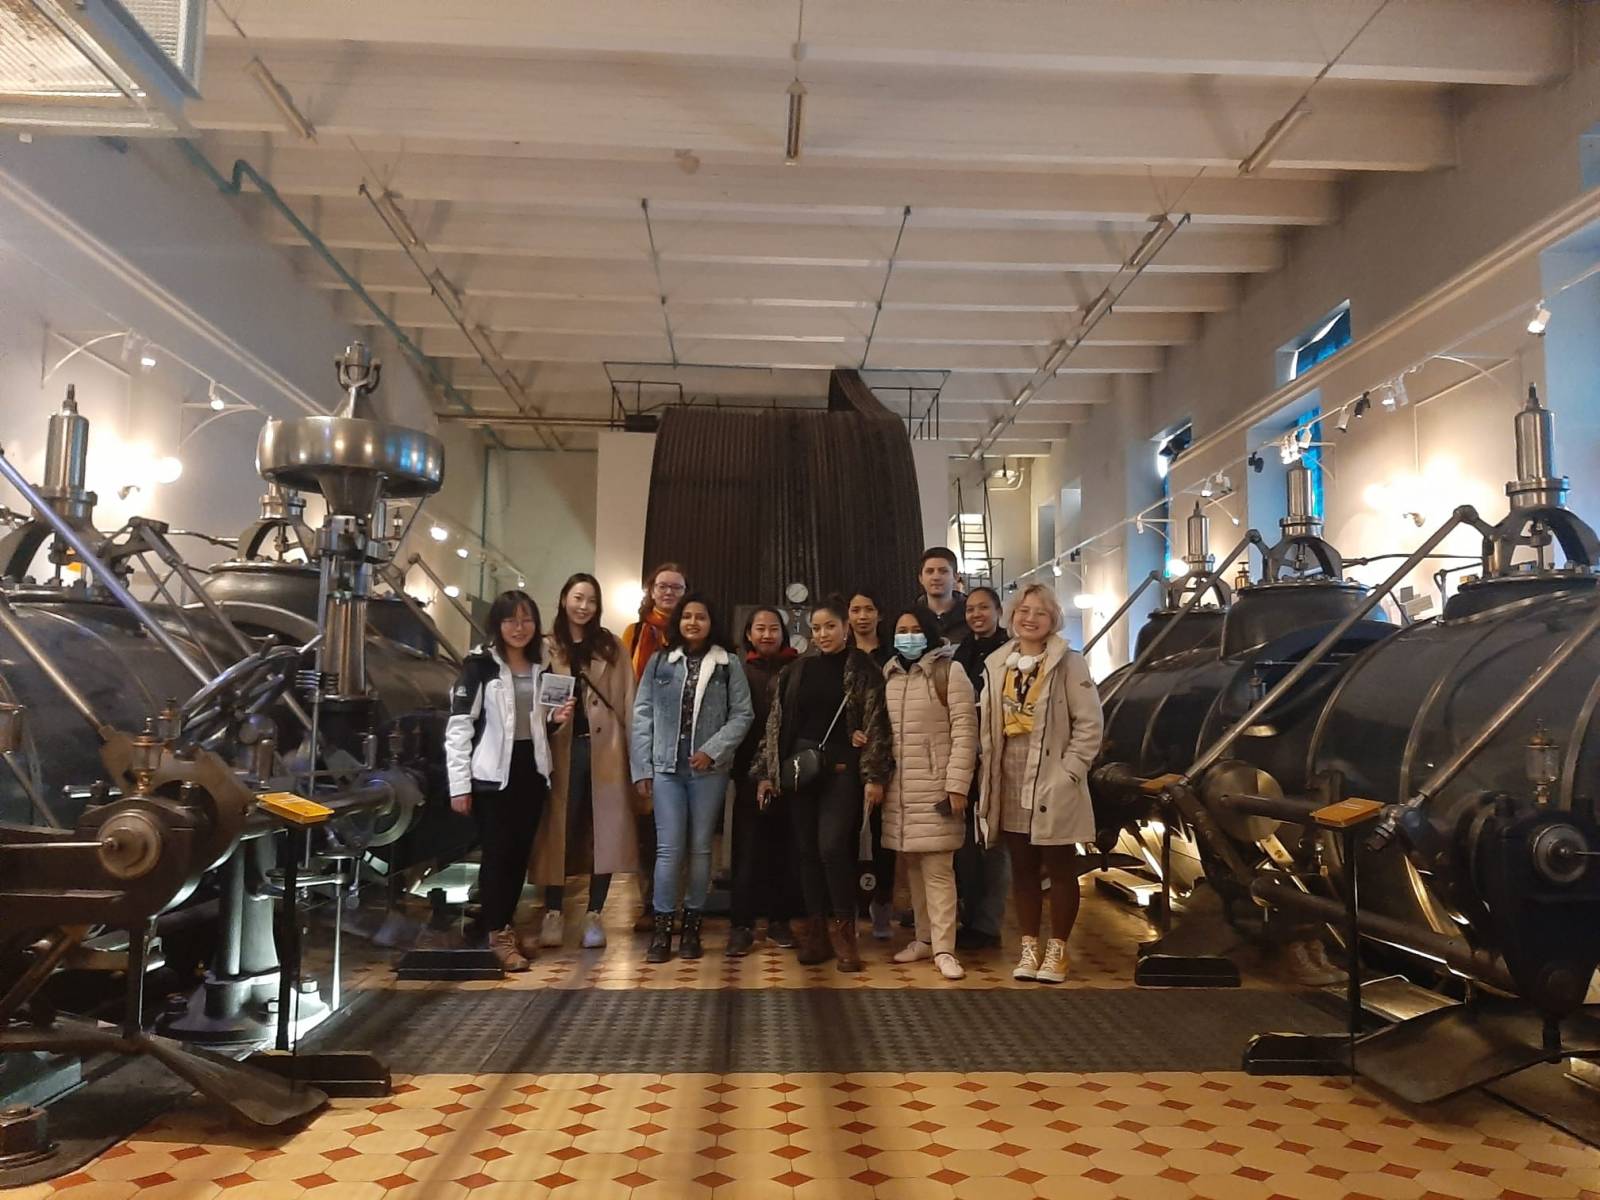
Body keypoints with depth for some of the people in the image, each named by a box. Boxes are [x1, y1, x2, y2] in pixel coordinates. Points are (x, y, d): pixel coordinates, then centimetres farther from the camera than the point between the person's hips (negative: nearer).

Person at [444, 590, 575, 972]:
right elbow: (458, 727, -11)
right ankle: (497, 936, 8)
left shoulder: (541, 667, 11)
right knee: (497, 853, -2)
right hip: (493, 775, -6)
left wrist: (555, 720, -2)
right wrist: (460, 785, -15)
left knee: (520, 853, 10)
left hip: (531, 772, 6)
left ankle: (506, 926, 24)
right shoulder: (479, 665, -8)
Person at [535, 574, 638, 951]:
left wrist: (632, 748, -2)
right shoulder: (546, 647, 6)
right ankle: (553, 913, 10)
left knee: (604, 830, 1)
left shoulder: (611, 646, 10)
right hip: (562, 748, -1)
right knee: (559, 829, 1)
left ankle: (593, 915, 9)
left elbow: (627, 700, 6)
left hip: (605, 747, 1)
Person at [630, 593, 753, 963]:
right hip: (666, 767, 0)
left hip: (709, 770, 0)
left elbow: (742, 715, -2)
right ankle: (662, 926, 7)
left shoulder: (728, 665, 2)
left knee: (701, 848, 7)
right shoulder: (659, 662, 5)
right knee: (669, 848, -2)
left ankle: (692, 924, 18)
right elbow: (642, 715, 4)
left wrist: (713, 750, -14)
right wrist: (641, 768, -1)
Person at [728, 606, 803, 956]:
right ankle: (742, 925, 6)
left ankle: (780, 920, 17)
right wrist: (739, 766, -6)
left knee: (784, 848, 7)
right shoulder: (740, 672, 6)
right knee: (748, 848, 0)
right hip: (751, 771, -1)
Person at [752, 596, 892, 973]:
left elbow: (877, 724, -4)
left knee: (833, 846, -12)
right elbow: (777, 721, 10)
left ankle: (843, 928, 4)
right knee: (807, 849, 5)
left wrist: (874, 775, -11)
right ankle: (816, 928, 14)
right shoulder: (796, 670, 10)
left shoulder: (863, 670, 0)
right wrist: (765, 771, 6)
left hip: (842, 768, -4)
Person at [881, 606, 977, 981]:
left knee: (937, 870, -5)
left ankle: (943, 949, -1)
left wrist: (957, 785, -15)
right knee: (913, 868, 11)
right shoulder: (888, 674, 12)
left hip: (935, 788, -5)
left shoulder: (949, 671, -6)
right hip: (899, 789, 5)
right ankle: (924, 938, 21)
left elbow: (965, 731, -10)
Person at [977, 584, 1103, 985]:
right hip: (1010, 786, 5)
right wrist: (989, 772, 4)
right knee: (1023, 869, 12)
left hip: (1053, 786, -4)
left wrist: (1069, 771, -15)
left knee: (1060, 869, 6)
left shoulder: (1069, 663, -7)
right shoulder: (996, 664, 8)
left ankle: (1056, 950, 18)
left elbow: (1089, 723, -10)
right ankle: (1029, 947, 23)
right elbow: (988, 726, 11)